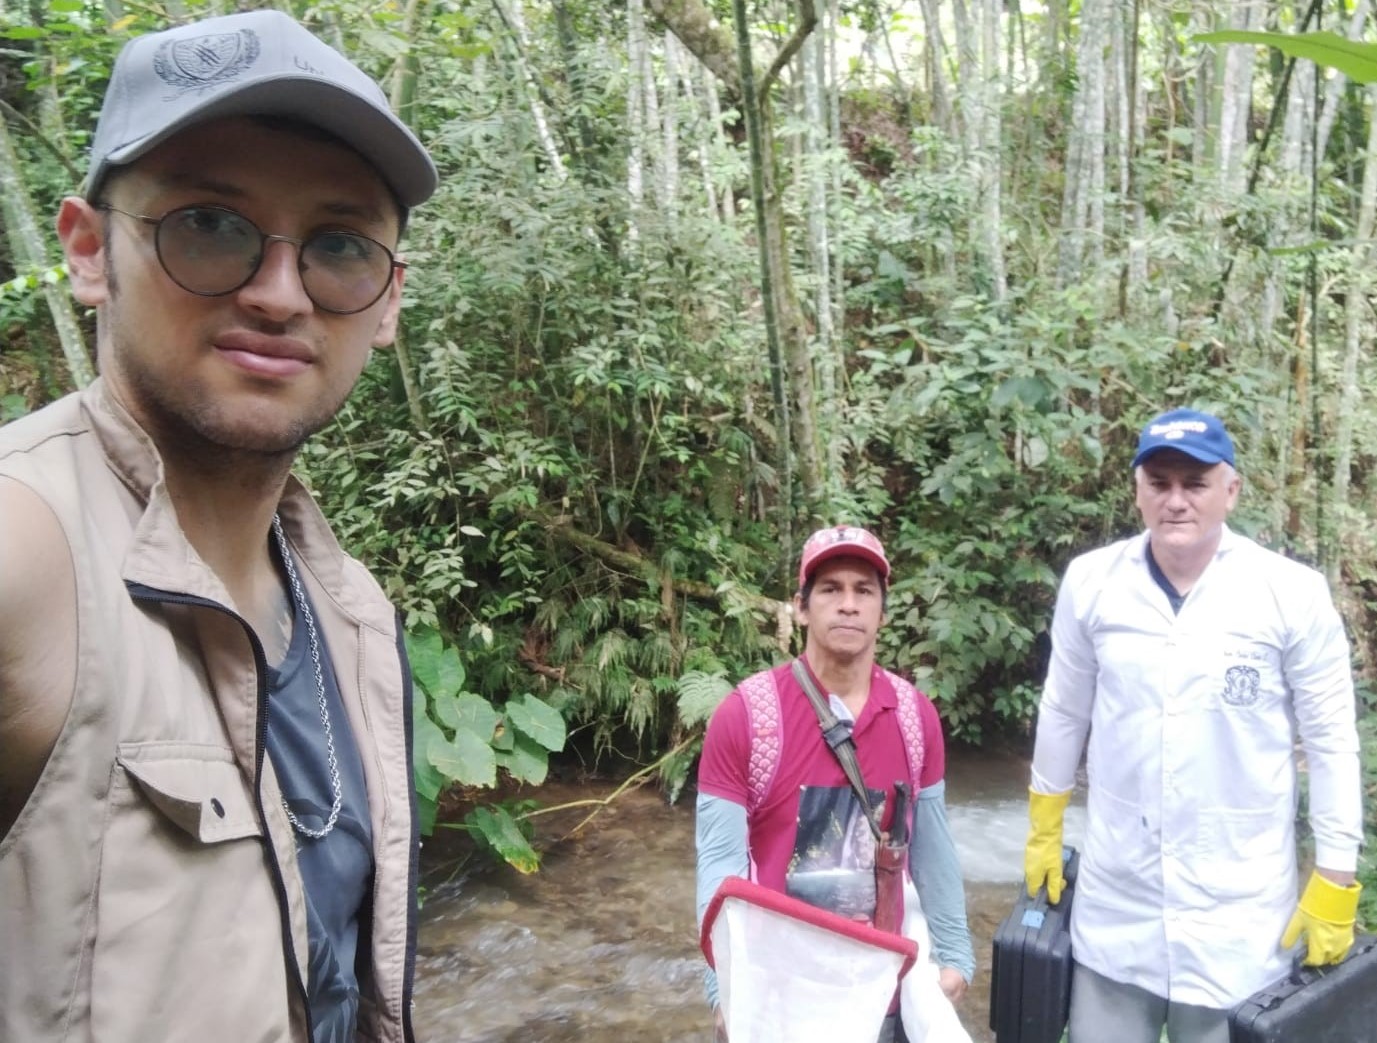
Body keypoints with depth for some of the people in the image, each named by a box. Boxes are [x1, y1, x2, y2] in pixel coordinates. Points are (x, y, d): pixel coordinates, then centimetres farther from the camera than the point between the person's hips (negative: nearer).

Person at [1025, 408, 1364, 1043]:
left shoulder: (1293, 593, -10)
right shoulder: (1090, 582, -4)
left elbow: (1331, 742, -4)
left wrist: (1334, 881, -3)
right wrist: (1045, 832, 13)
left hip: (1240, 913, -2)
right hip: (1114, 902, 2)